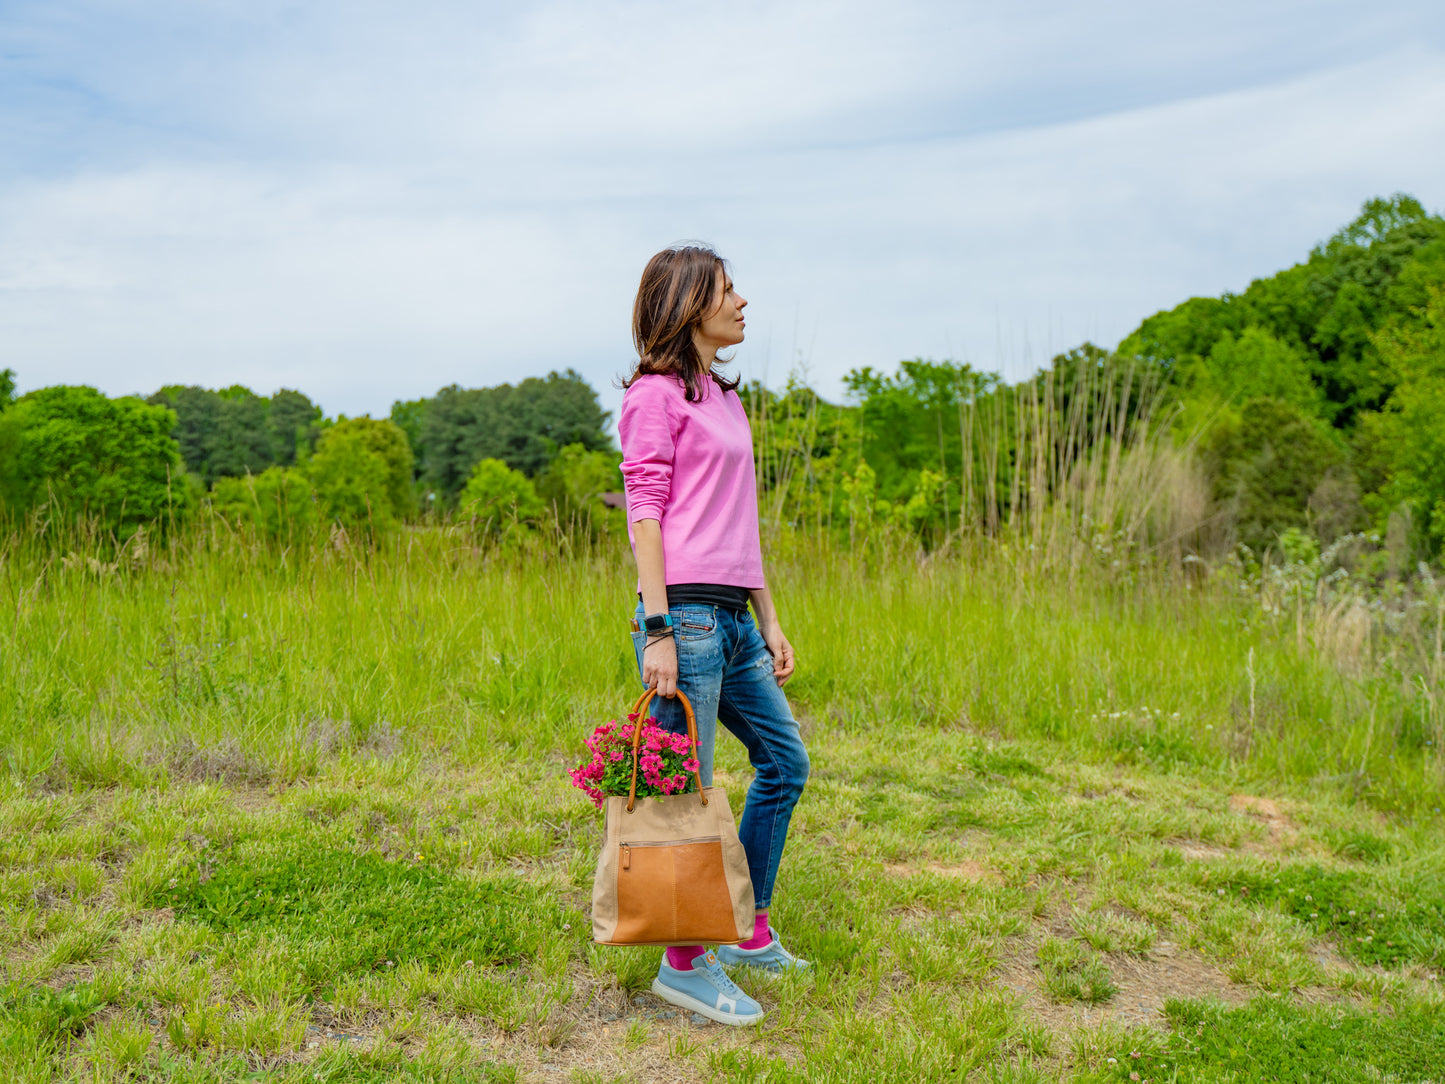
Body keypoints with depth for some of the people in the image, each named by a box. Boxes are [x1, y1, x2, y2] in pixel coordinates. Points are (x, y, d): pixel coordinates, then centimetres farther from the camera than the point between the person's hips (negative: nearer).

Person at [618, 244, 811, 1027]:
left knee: (784, 762, 15)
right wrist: (658, 630, -18)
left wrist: (770, 622, 19)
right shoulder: (656, 393, -5)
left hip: (733, 616, 9)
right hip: (686, 611, -9)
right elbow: (643, 512, -12)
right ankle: (685, 964, 13)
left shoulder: (724, 399, 20)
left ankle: (750, 931, 28)